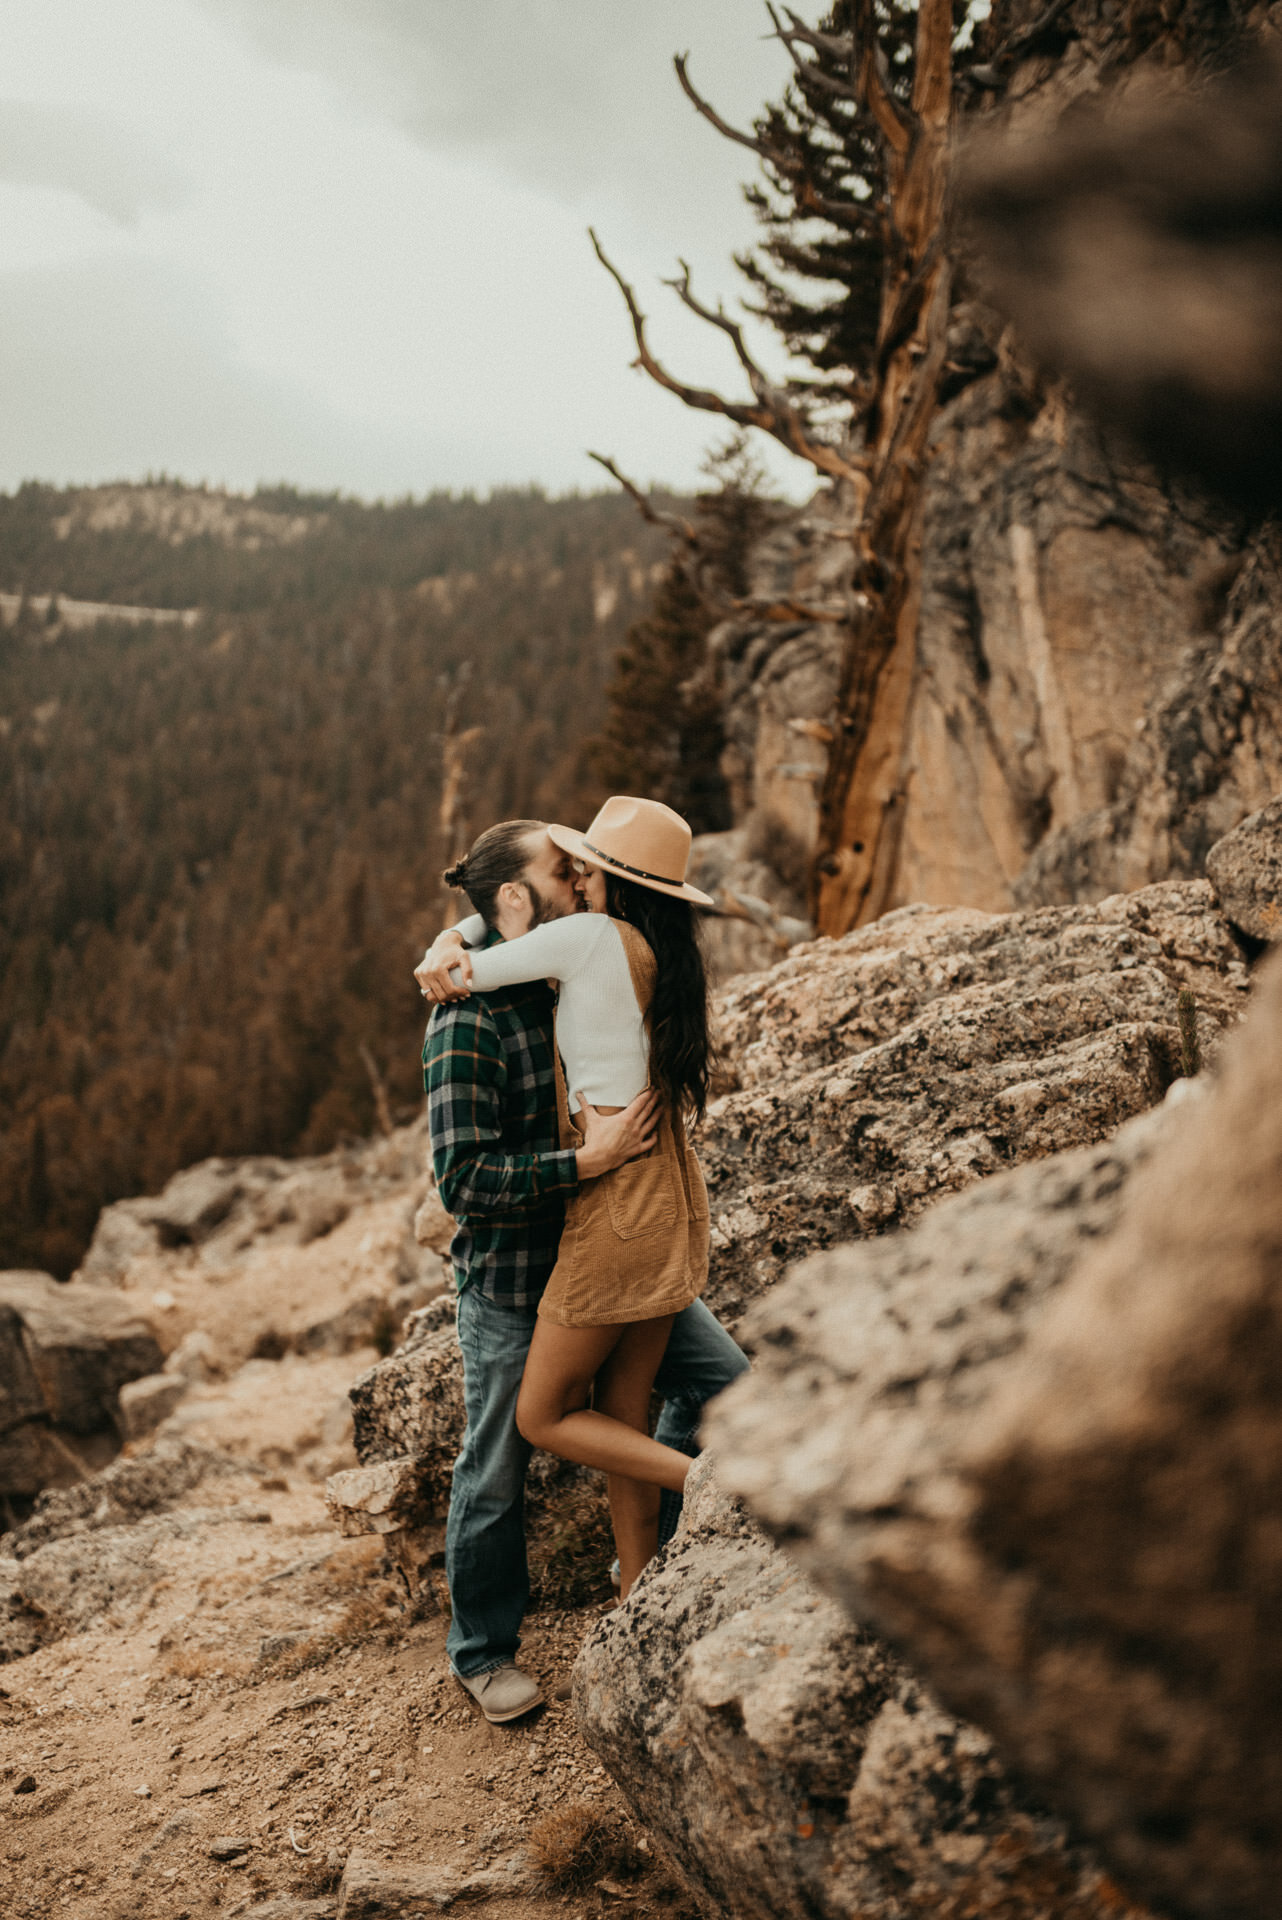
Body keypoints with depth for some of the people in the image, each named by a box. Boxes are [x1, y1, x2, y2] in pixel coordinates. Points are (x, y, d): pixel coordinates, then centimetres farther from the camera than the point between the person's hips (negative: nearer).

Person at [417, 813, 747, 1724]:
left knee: (719, 1374, 4)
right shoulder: (470, 1023, -22)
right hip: (511, 1280, -7)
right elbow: (464, 1179, -26)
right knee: (496, 1475, 10)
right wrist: (588, 1160, -33)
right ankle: (483, 1651, 33)